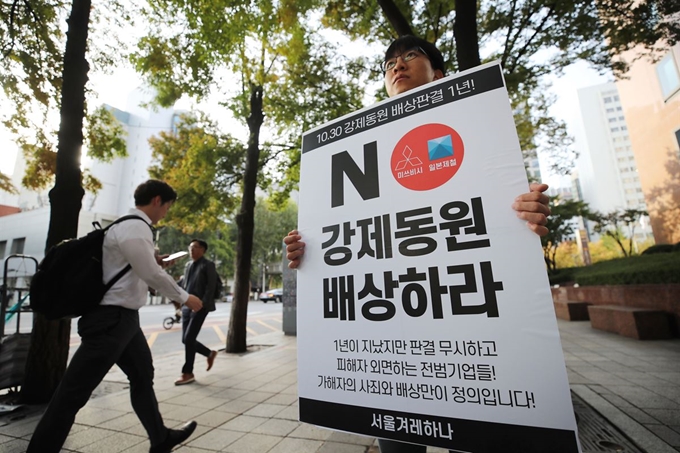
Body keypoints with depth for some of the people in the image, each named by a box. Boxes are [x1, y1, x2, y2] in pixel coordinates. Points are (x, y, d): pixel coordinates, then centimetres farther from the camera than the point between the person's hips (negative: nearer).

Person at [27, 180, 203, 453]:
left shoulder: (129, 225, 12)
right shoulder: (135, 227, -19)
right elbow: (151, 275, -21)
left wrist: (153, 260, 10)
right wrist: (185, 298, -10)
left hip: (123, 317, 11)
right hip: (111, 318, -11)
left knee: (143, 376, 19)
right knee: (75, 391, 2)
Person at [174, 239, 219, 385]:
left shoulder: (208, 265, -5)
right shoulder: (188, 265, 15)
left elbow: (211, 287, -12)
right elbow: (184, 285, 18)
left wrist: (202, 305, -19)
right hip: (187, 307, 7)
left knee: (189, 339, -8)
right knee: (186, 340, 9)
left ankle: (187, 373, 7)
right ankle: (210, 353, 30)